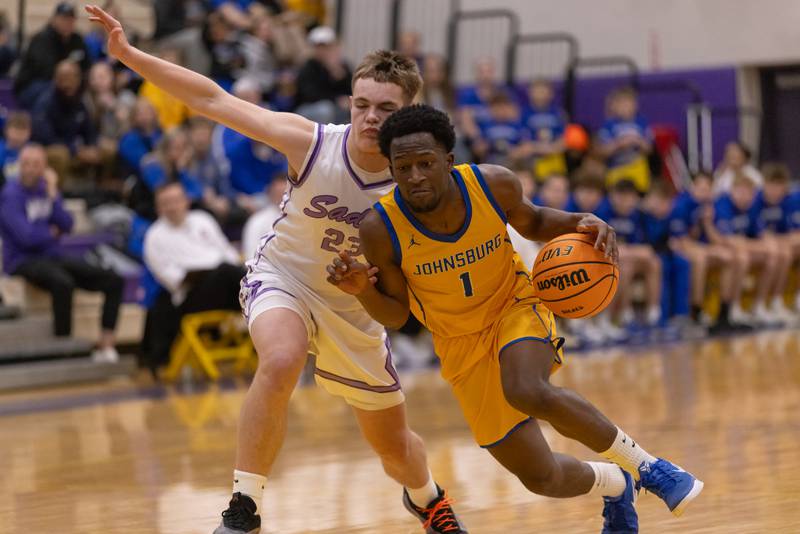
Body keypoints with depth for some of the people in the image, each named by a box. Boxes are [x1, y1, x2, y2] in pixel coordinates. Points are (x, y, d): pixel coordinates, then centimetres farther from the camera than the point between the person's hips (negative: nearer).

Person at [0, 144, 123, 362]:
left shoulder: (47, 188, 9)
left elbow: (66, 225, -3)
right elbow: (26, 236, -19)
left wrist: (52, 194, -12)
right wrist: (52, 232, -2)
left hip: (52, 256, 7)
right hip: (23, 260, -7)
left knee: (113, 280, -6)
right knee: (63, 282, -39)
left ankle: (105, 346, -7)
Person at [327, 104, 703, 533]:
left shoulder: (494, 185, -20)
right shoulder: (381, 228, -23)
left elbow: (531, 222, 4)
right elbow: (394, 315, -8)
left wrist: (580, 223, -16)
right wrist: (362, 289, -30)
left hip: (516, 306, -1)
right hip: (462, 344, 1)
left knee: (530, 392, -37)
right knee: (541, 478, -2)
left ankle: (644, 464, -14)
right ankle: (616, 488, 34)